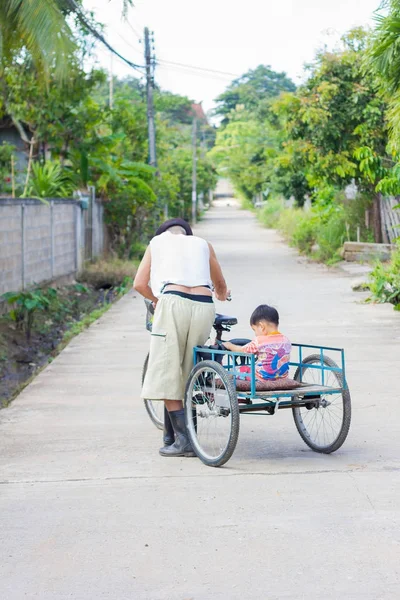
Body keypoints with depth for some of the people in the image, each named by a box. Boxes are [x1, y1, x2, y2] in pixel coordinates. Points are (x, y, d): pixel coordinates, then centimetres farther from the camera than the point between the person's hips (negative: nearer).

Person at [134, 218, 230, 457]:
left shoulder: (157, 242, 23)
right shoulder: (203, 244, 28)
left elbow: (139, 284, 16)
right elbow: (221, 285, 38)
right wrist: (222, 296, 62)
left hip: (174, 303, -3)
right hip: (204, 306, 3)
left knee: (167, 374, 0)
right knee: (184, 373, 14)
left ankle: (183, 440, -8)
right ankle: (170, 435, 18)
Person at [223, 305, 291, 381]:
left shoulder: (259, 341, -16)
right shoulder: (286, 341, -1)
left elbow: (241, 350, 0)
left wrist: (229, 346, 19)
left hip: (263, 377, -7)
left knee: (234, 371, 8)